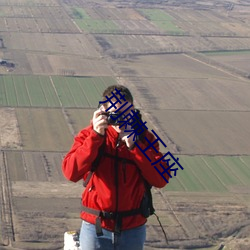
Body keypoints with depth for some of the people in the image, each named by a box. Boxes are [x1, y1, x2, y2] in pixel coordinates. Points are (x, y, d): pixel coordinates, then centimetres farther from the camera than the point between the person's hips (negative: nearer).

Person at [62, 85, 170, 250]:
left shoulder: (144, 138, 0)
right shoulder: (90, 135, -4)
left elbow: (160, 180, -10)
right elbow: (71, 172, -19)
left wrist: (135, 146, -18)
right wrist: (96, 136, -23)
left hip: (133, 228, 1)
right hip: (96, 227, -1)